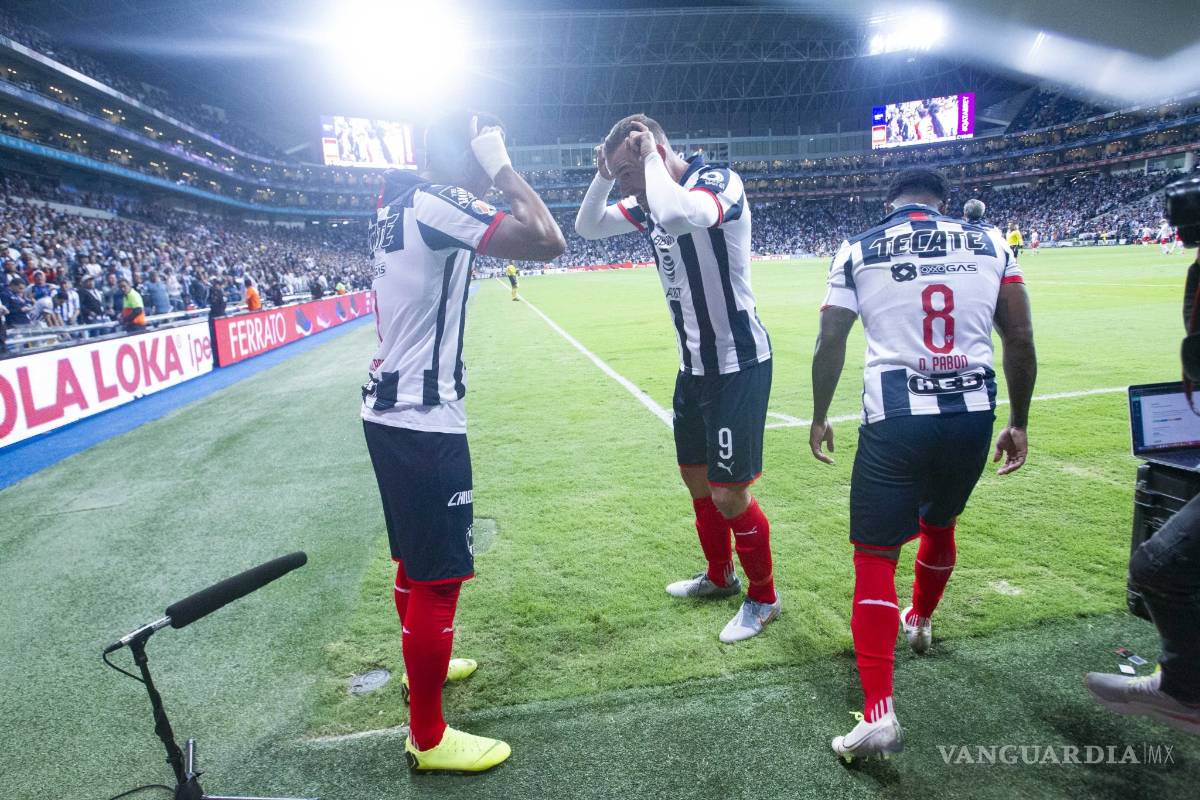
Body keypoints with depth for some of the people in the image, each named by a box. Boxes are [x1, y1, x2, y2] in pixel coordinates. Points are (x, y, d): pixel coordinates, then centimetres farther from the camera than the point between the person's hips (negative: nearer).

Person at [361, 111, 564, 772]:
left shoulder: (399, 205, 12)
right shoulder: (438, 203, -16)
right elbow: (547, 242, -24)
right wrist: (502, 168, -8)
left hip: (389, 410, 10)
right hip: (423, 421, -10)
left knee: (414, 557, 24)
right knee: (438, 576, -1)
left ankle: (422, 663, 45)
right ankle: (428, 739, 13)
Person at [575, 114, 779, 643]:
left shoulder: (718, 181, -20)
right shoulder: (649, 201, 4)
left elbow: (679, 216, -43)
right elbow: (587, 227, 14)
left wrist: (650, 158, -26)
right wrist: (603, 176, -2)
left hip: (738, 363, -9)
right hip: (694, 363, 9)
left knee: (728, 496, -3)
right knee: (695, 477, 20)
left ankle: (763, 597, 22)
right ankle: (719, 576, 42)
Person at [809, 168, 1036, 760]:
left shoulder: (857, 251, 5)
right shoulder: (989, 242, 10)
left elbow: (830, 343, 2)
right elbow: (1021, 340, 5)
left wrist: (819, 417, 14)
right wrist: (1019, 423, 15)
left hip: (895, 419, -3)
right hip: (974, 416, 4)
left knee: (876, 555, 2)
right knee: (938, 523, 28)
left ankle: (879, 713, -7)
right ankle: (920, 622, 53)